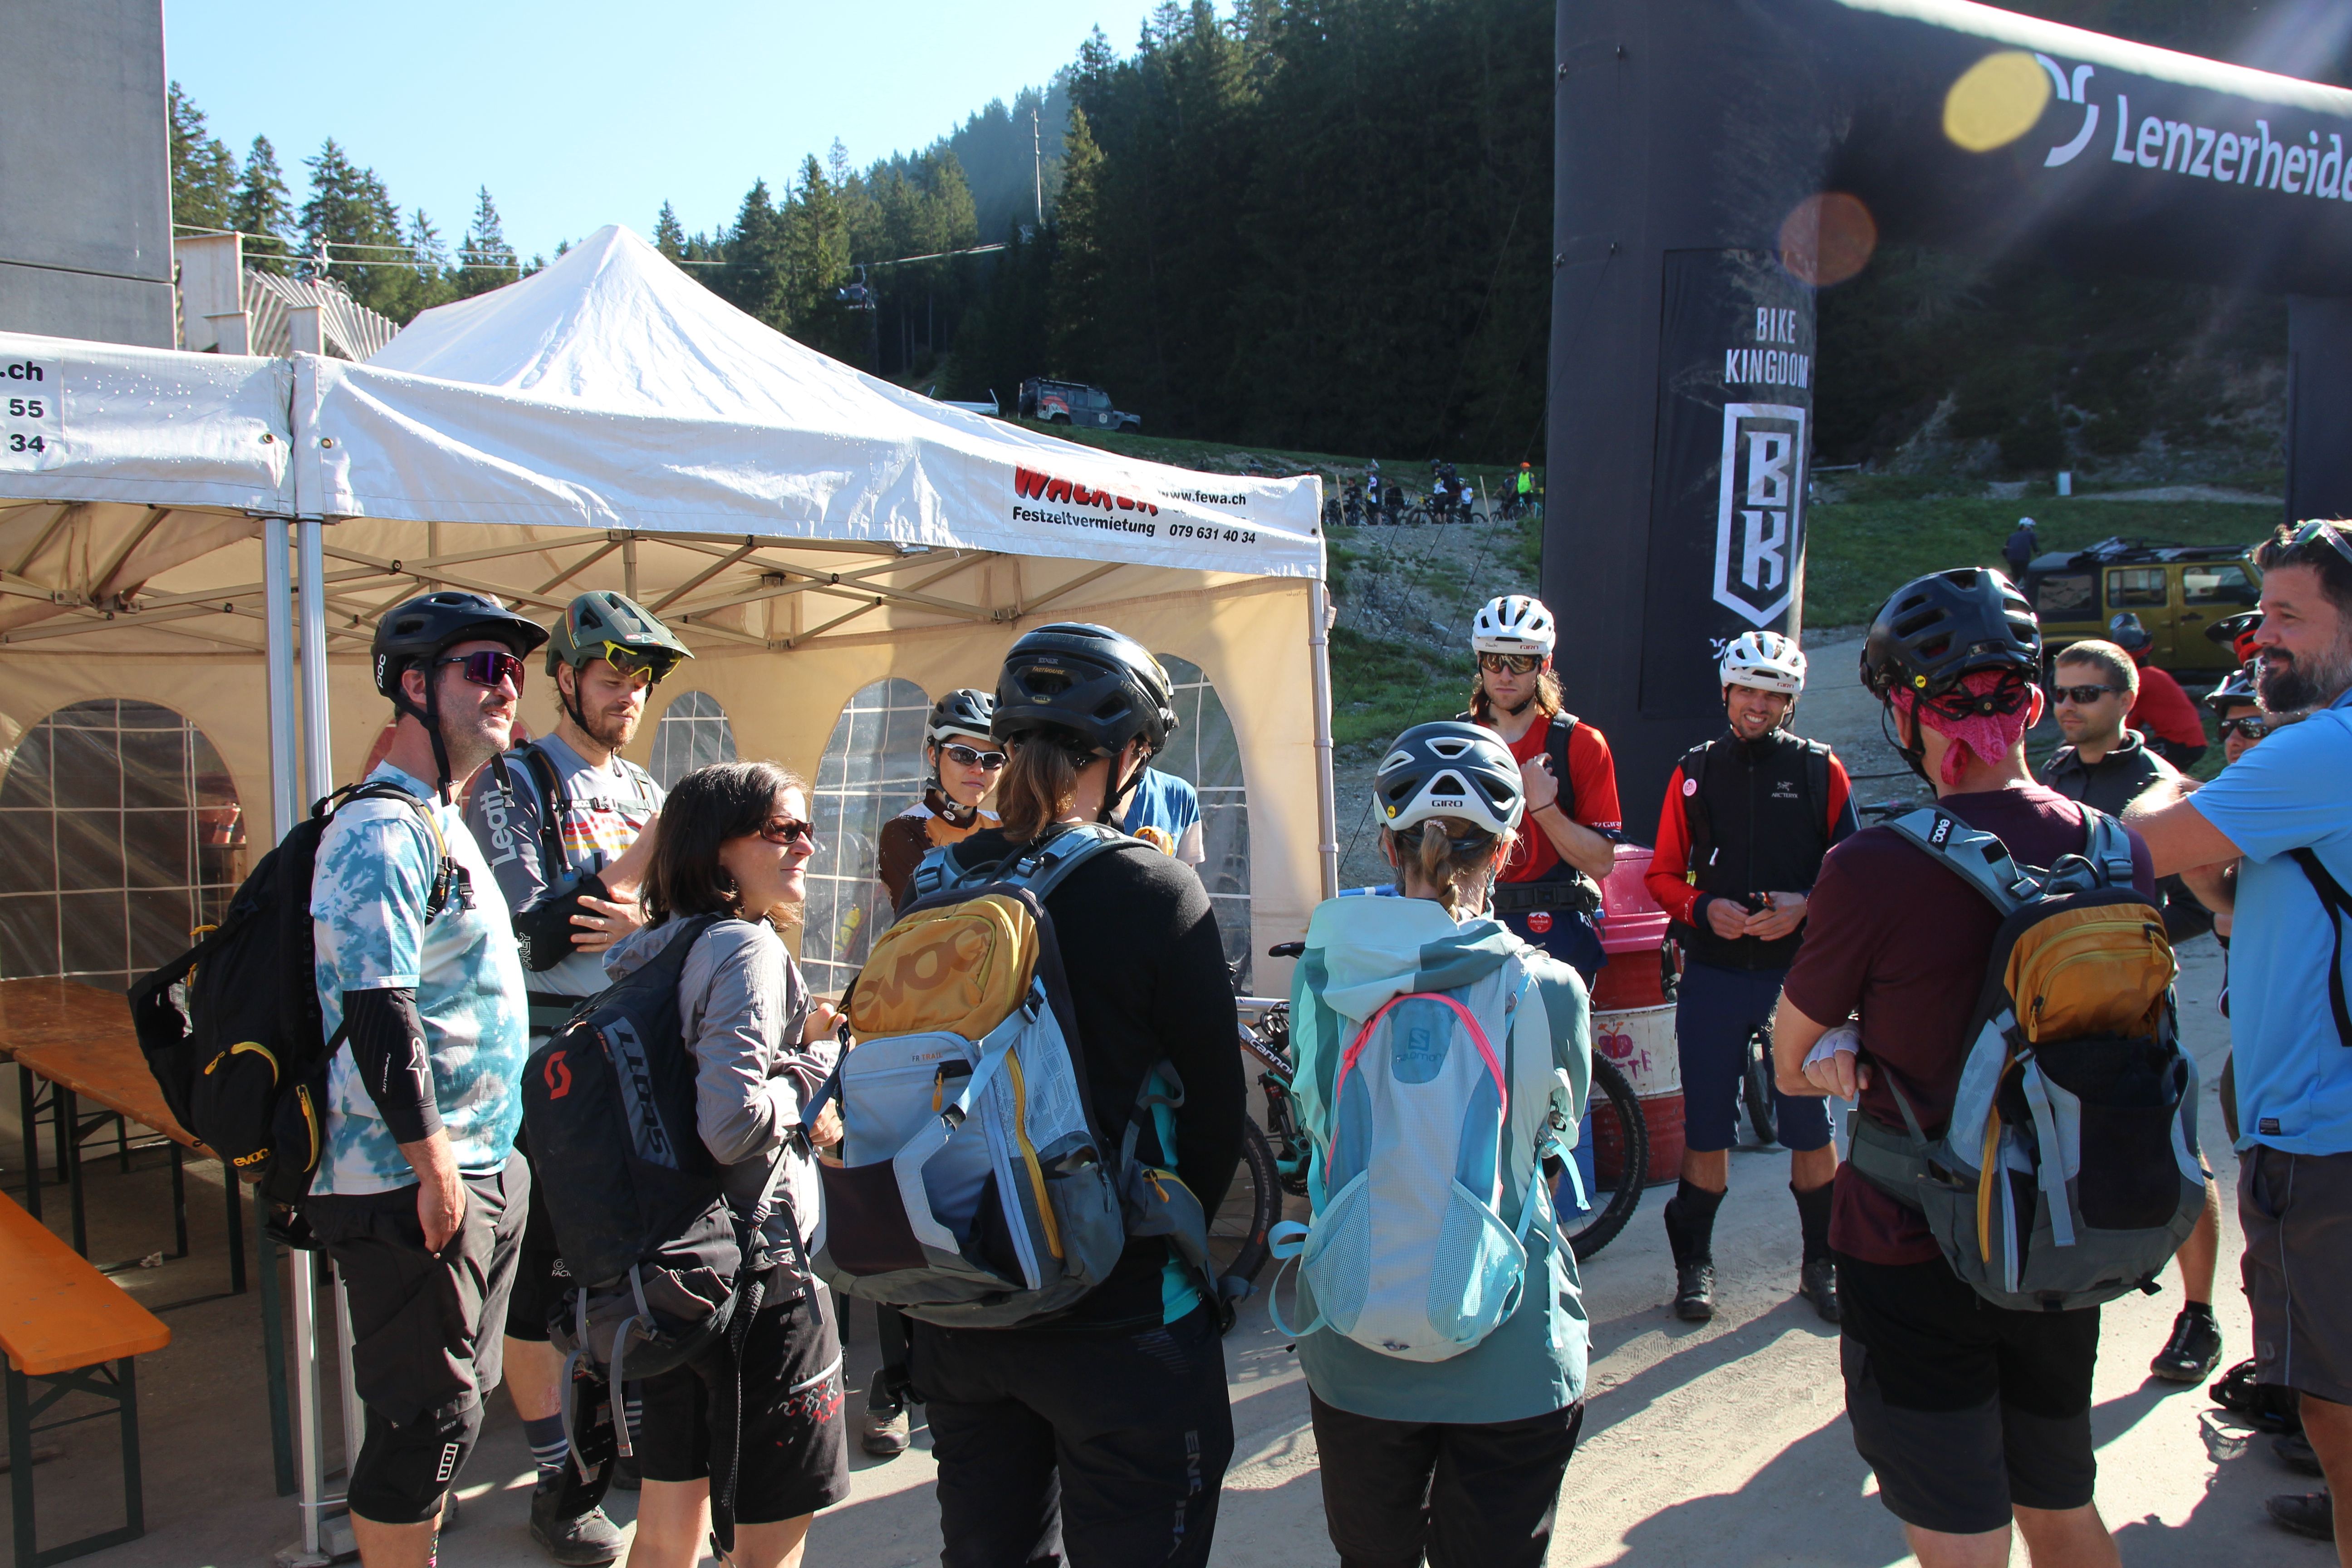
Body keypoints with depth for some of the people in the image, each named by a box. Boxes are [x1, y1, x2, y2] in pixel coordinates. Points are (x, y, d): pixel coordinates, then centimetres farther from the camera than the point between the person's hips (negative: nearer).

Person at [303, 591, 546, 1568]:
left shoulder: (443, 825, 16)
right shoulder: (381, 834, -17)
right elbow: (377, 1017, -23)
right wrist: (433, 1165, -22)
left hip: (480, 1169, 10)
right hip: (413, 1185, -10)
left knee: (460, 1399, 19)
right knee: (428, 1414, -1)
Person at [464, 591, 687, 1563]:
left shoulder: (641, 789, 13)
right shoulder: (512, 786, -7)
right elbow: (529, 932, -16)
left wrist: (640, 922, -13)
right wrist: (639, 860, -18)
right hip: (545, 1072, -6)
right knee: (541, 1276, 2)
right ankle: (559, 1481, 15)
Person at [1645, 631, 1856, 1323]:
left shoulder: (1820, 771, 4)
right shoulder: (1695, 772, 7)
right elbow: (1663, 875, 8)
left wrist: (1805, 907, -13)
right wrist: (1705, 908, -11)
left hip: (1798, 971, -1)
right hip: (1714, 973, 1)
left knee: (1810, 1123, 3)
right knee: (1706, 1126, 5)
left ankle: (1822, 1263, 20)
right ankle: (1694, 1261, 19)